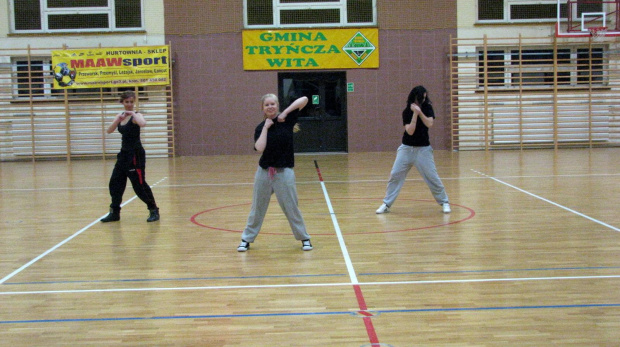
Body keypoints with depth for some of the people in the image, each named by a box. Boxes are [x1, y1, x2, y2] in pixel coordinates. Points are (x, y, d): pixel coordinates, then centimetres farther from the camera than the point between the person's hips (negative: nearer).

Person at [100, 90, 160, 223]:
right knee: (115, 183, 8)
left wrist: (133, 114, -23)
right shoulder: (120, 116, 10)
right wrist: (118, 119, -15)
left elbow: (142, 123, -35)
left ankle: (154, 210, 5)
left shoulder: (136, 116, -11)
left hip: (136, 155, -7)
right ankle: (114, 213, 17)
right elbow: (109, 131, -2)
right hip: (124, 153, 7)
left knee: (139, 184, -6)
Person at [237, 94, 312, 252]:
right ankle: (247, 239, 20)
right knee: (257, 207, 10)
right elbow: (260, 148, -16)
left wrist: (285, 113, -15)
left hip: (284, 172, -2)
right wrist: (265, 128, -13)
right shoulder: (260, 128, 2)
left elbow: (304, 99, -10)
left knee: (291, 207, 2)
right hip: (264, 172, 2)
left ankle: (304, 238, 16)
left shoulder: (286, 119, -2)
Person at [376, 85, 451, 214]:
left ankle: (444, 202, 11)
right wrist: (415, 113, -22)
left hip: (423, 149, -1)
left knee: (432, 177, -4)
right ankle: (386, 204, 5)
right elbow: (410, 131, -16)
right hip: (406, 148, 1)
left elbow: (429, 124, -19)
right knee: (395, 175, -3)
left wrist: (420, 111, -26)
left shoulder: (427, 108, -2)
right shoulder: (407, 112, -4)